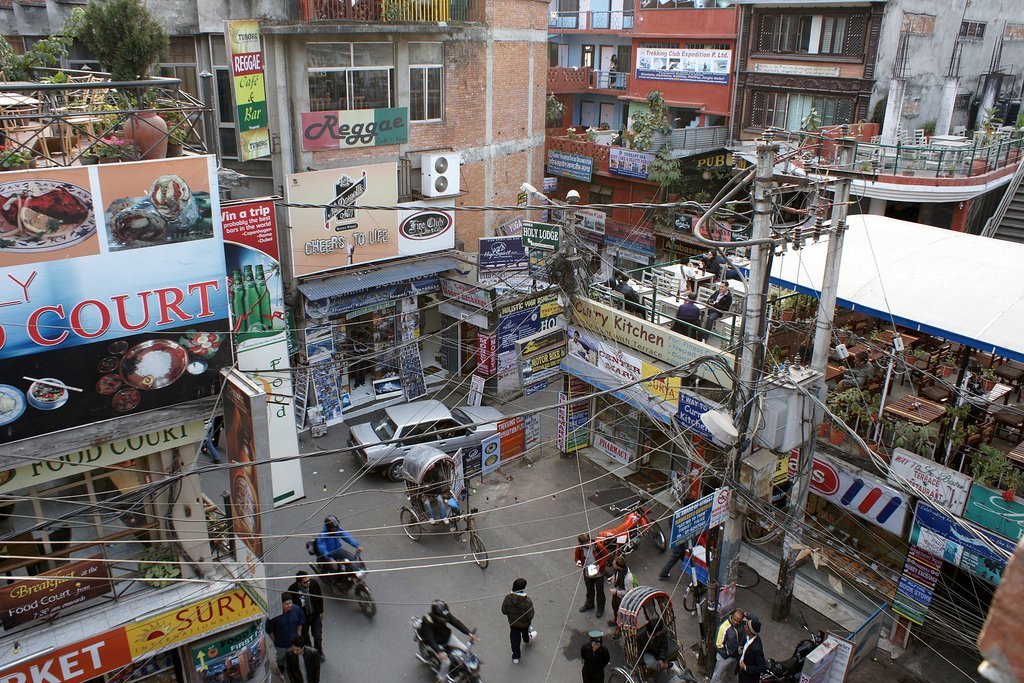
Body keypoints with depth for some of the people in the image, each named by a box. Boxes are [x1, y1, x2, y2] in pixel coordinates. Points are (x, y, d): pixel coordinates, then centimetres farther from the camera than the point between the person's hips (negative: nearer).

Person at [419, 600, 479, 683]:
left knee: (466, 650, -1)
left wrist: (469, 634, -28)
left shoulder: (446, 614, -18)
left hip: (447, 636, 6)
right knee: (446, 662, -20)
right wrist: (439, 652, -44)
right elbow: (430, 638, -34)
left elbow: (456, 622, -18)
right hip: (436, 643, -5)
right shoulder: (427, 621, -33)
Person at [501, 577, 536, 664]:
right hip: (525, 624, -1)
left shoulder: (508, 598, -28)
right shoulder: (527, 601, -37)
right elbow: (530, 616, -27)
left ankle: (515, 657, 36)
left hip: (513, 623, 1)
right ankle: (527, 640, 66)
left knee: (515, 640, 22)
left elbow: (504, 611, -14)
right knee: (525, 632, 34)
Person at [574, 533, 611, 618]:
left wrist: (599, 565, -22)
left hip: (598, 573, -3)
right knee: (589, 590, 26)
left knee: (599, 591, 16)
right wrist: (578, 561, -22)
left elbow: (606, 555, -13)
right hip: (587, 573, 3)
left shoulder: (598, 546, -26)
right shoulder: (579, 548, -18)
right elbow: (576, 556, 2)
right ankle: (589, 604, 52)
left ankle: (600, 608, 38)